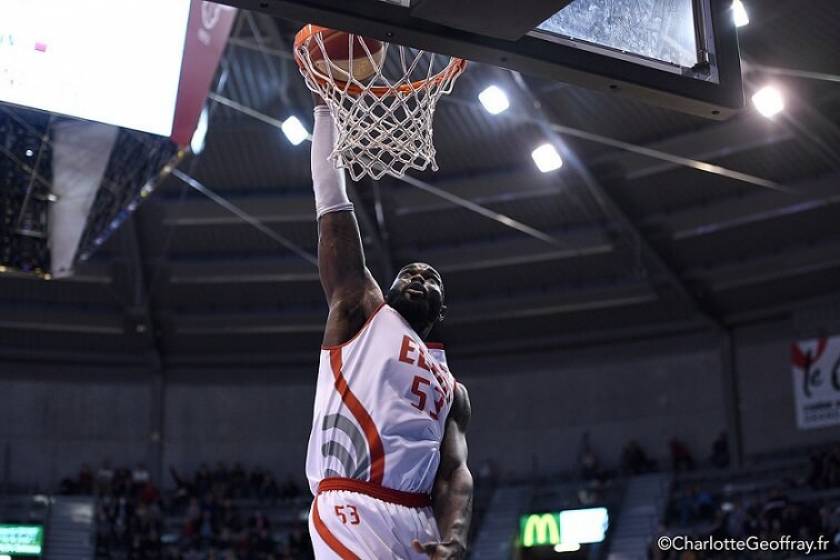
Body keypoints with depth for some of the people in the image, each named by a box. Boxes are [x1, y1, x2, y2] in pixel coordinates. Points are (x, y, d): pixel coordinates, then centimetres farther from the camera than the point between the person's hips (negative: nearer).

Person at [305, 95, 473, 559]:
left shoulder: (452, 389, 28)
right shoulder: (361, 311, 20)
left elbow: (455, 474, 12)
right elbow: (332, 207, 16)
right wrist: (325, 105, 17)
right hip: (354, 514, -6)